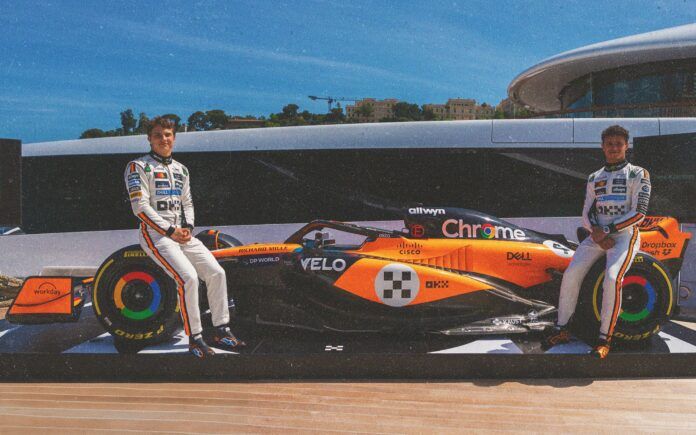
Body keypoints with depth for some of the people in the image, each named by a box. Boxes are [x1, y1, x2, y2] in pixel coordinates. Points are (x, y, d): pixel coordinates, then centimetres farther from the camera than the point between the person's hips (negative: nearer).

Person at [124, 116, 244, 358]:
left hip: (182, 233, 7)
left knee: (217, 273, -6)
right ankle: (194, 338, -14)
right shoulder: (138, 166, -2)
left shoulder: (181, 169, 20)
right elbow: (140, 206, -10)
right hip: (155, 232, -7)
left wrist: (188, 226, 2)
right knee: (188, 277, -25)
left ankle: (221, 330, 5)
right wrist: (170, 231, -14)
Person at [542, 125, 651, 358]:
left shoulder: (637, 174, 3)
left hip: (625, 235, -4)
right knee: (571, 275, -14)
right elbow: (586, 214, 12)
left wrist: (607, 230, -15)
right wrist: (596, 232, -11)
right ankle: (561, 330, -3)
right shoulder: (594, 178, 16)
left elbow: (639, 212, -7)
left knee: (612, 279, -28)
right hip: (598, 236, 4)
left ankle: (605, 338, -18)